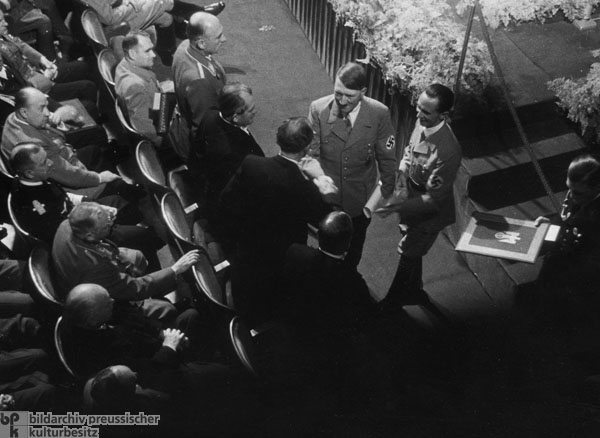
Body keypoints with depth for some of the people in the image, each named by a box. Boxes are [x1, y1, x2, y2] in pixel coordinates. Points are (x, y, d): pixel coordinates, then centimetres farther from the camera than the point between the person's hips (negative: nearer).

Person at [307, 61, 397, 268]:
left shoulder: (379, 114, -17)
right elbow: (311, 154, -15)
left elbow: (387, 159, -6)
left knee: (353, 251, 22)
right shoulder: (318, 109, -18)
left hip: (361, 200, 1)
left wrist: (386, 195, 1)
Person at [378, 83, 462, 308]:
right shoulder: (422, 123, -14)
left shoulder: (448, 151, -37)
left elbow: (433, 198, -28)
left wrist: (398, 207, -32)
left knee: (408, 256, 15)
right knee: (412, 252, 28)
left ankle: (391, 302, 40)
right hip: (411, 201, 7)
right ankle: (414, 292, 55)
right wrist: (400, 179, -4)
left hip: (429, 214, -7)